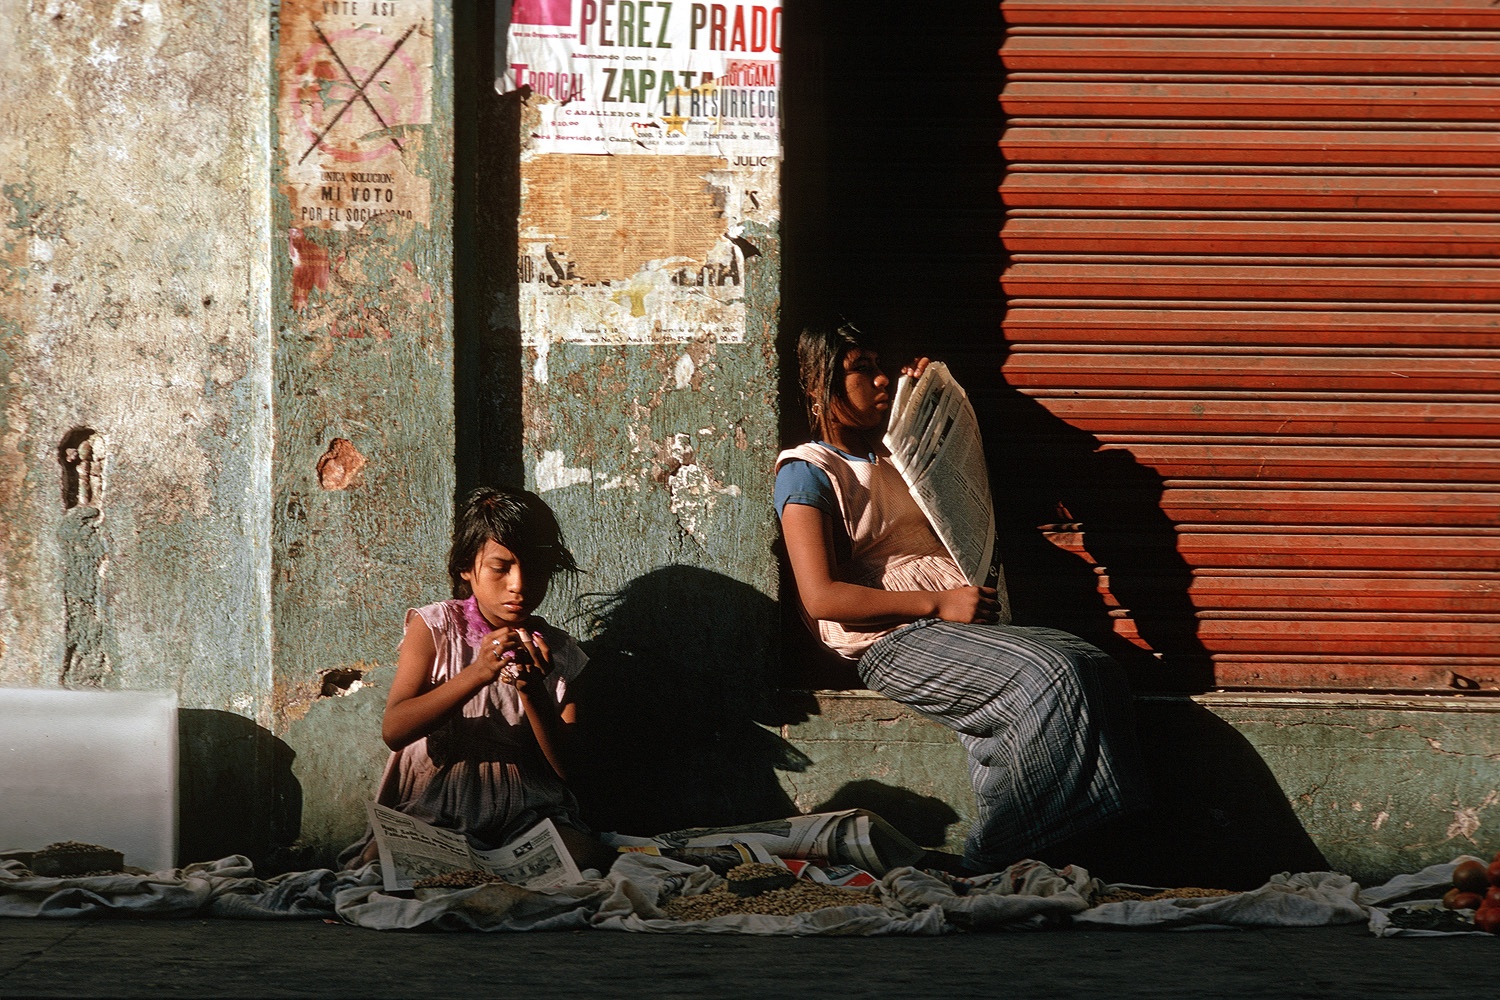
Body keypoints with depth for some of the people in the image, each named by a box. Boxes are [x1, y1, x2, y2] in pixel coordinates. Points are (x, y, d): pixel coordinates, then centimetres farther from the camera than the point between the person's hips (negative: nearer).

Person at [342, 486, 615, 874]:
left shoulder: (558, 652, 11)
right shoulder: (434, 627, 5)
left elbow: (567, 765, 3)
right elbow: (393, 730, -9)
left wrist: (532, 691, -15)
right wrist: (477, 674, -21)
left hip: (526, 810, 2)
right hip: (435, 804, -2)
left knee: (588, 862, -32)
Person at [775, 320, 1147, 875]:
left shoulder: (893, 458, 24)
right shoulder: (807, 473, -1)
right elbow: (821, 596, -13)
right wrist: (940, 604, -15)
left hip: (956, 623, 8)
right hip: (892, 642, -8)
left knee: (1094, 668, -17)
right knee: (1045, 676, -29)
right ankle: (989, 862, -27)